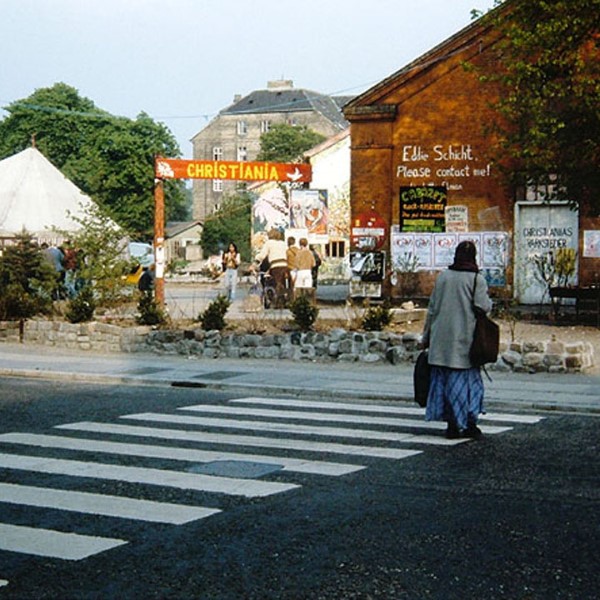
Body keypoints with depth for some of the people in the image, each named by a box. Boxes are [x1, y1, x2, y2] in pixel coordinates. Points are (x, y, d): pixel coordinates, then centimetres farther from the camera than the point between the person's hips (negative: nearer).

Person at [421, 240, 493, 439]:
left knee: (443, 378, 8)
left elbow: (432, 308, 9)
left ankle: (452, 424, 9)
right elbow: (483, 307, -12)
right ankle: (469, 424, 4)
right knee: (465, 378, 3)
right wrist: (489, 301, 12)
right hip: (465, 338, -3)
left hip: (442, 337, 3)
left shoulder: (443, 277, 6)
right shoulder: (476, 279, -6)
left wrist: (427, 336, 16)